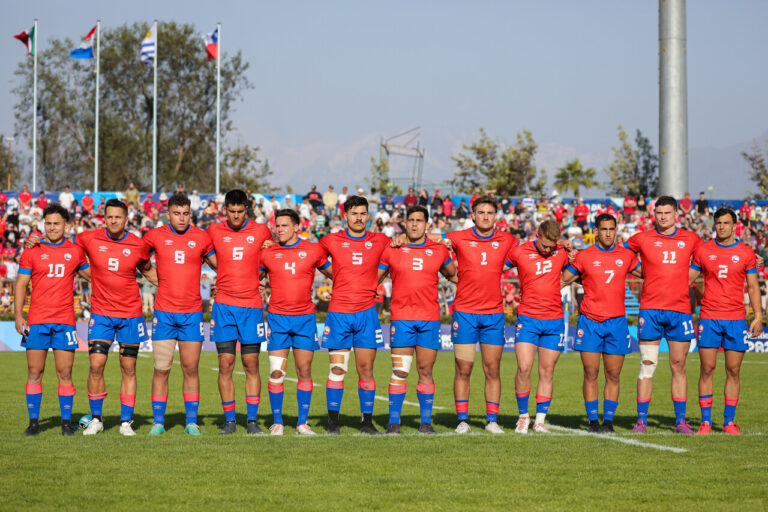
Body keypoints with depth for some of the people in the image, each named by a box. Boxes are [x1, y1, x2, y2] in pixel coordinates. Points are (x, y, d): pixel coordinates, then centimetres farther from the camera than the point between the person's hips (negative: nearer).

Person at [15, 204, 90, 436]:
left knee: (65, 373, 0)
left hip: (65, 321, 1)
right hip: (37, 321, -1)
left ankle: (66, 423, 6)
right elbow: (21, 284, 4)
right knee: (34, 372, 0)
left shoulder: (75, 251, 7)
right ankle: (33, 422, 7)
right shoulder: (32, 251, 3)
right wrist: (18, 316, -4)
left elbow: (90, 274, 22)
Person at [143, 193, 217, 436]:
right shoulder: (155, 236, 2)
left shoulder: (201, 238, 4)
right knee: (161, 369, -1)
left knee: (190, 369, 2)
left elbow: (219, 264, 16)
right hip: (164, 313, -1)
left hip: (192, 313, 1)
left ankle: (191, 422, 9)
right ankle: (158, 422, 6)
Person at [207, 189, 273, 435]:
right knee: (225, 365, -2)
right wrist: (226, 275, 11)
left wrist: (257, 277, 12)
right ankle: (229, 420, 5)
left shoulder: (261, 231, 3)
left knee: (251, 366, 0)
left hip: (252, 306, 0)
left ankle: (252, 421, 6)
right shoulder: (214, 231, 3)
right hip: (223, 306, 0)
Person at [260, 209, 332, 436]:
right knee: (276, 372, -6)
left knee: (304, 372, 2)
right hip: (278, 317, 0)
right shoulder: (268, 253, 3)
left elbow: (332, 273, 15)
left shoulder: (313, 251, 2)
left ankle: (302, 422, 10)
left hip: (305, 317, 0)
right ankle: (277, 421, 4)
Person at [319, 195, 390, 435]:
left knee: (366, 370, 2)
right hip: (338, 312, -1)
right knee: (337, 368, -4)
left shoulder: (380, 242, 6)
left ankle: (367, 422, 9)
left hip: (367, 313, 1)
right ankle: (333, 421, 3)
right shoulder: (331, 241, 4)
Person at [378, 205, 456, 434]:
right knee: (399, 371, -6)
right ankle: (394, 422, 0)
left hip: (430, 318, 1)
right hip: (401, 318, -1)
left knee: (425, 371, 4)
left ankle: (426, 422, 11)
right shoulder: (391, 250, 4)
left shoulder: (439, 250, 8)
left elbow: (452, 274, 25)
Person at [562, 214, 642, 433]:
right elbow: (563, 279, 10)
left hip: (617, 322, 2)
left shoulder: (626, 255, 8)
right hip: (590, 321, -2)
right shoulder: (584, 256, 2)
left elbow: (647, 273, 22)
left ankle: (608, 420, 8)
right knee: (591, 374, -3)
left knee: (613, 376, 2)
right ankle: (593, 421, 3)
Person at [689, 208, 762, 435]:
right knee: (707, 369, -3)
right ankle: (705, 421, 2)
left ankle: (729, 421, 7)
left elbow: (753, 287, 9)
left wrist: (758, 316, 0)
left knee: (733, 371, 1)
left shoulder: (746, 253, 6)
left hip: (736, 319, 0)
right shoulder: (703, 251, 6)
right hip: (709, 318, 0)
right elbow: (686, 279, 11)